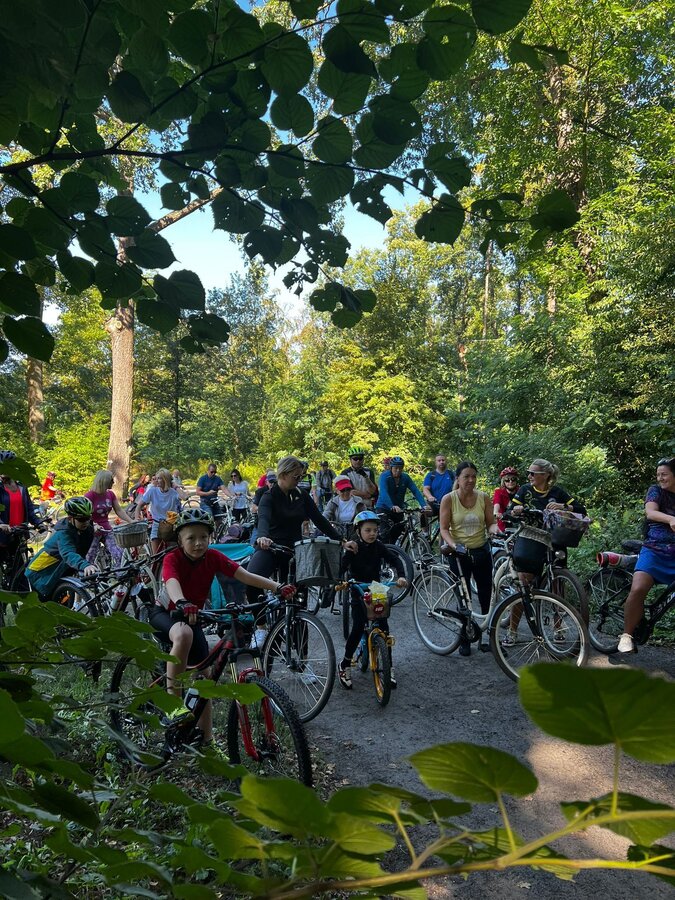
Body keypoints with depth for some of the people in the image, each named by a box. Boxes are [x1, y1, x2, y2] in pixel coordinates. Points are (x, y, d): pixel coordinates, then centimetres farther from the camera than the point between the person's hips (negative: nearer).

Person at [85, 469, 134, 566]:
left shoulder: (110, 494, 3)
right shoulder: (90, 495, -14)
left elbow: (119, 511, 4)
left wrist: (131, 521, -8)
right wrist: (94, 525, -34)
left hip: (107, 530, 5)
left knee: (119, 555, -9)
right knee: (89, 561, 2)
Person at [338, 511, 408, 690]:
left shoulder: (379, 547, -3)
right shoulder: (353, 549, -11)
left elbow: (395, 560, -9)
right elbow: (342, 566, -20)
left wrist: (401, 576, -27)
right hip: (359, 594, -3)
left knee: (384, 628, -5)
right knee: (357, 629, -12)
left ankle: (389, 668, 8)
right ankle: (344, 666, 5)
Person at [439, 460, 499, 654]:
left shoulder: (483, 498, -2)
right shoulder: (448, 499, -9)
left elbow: (490, 523, 2)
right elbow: (444, 529, -9)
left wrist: (495, 529, -21)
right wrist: (454, 545, -25)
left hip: (482, 552, 2)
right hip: (459, 553, -2)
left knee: (486, 596, 7)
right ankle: (465, 640, 19)